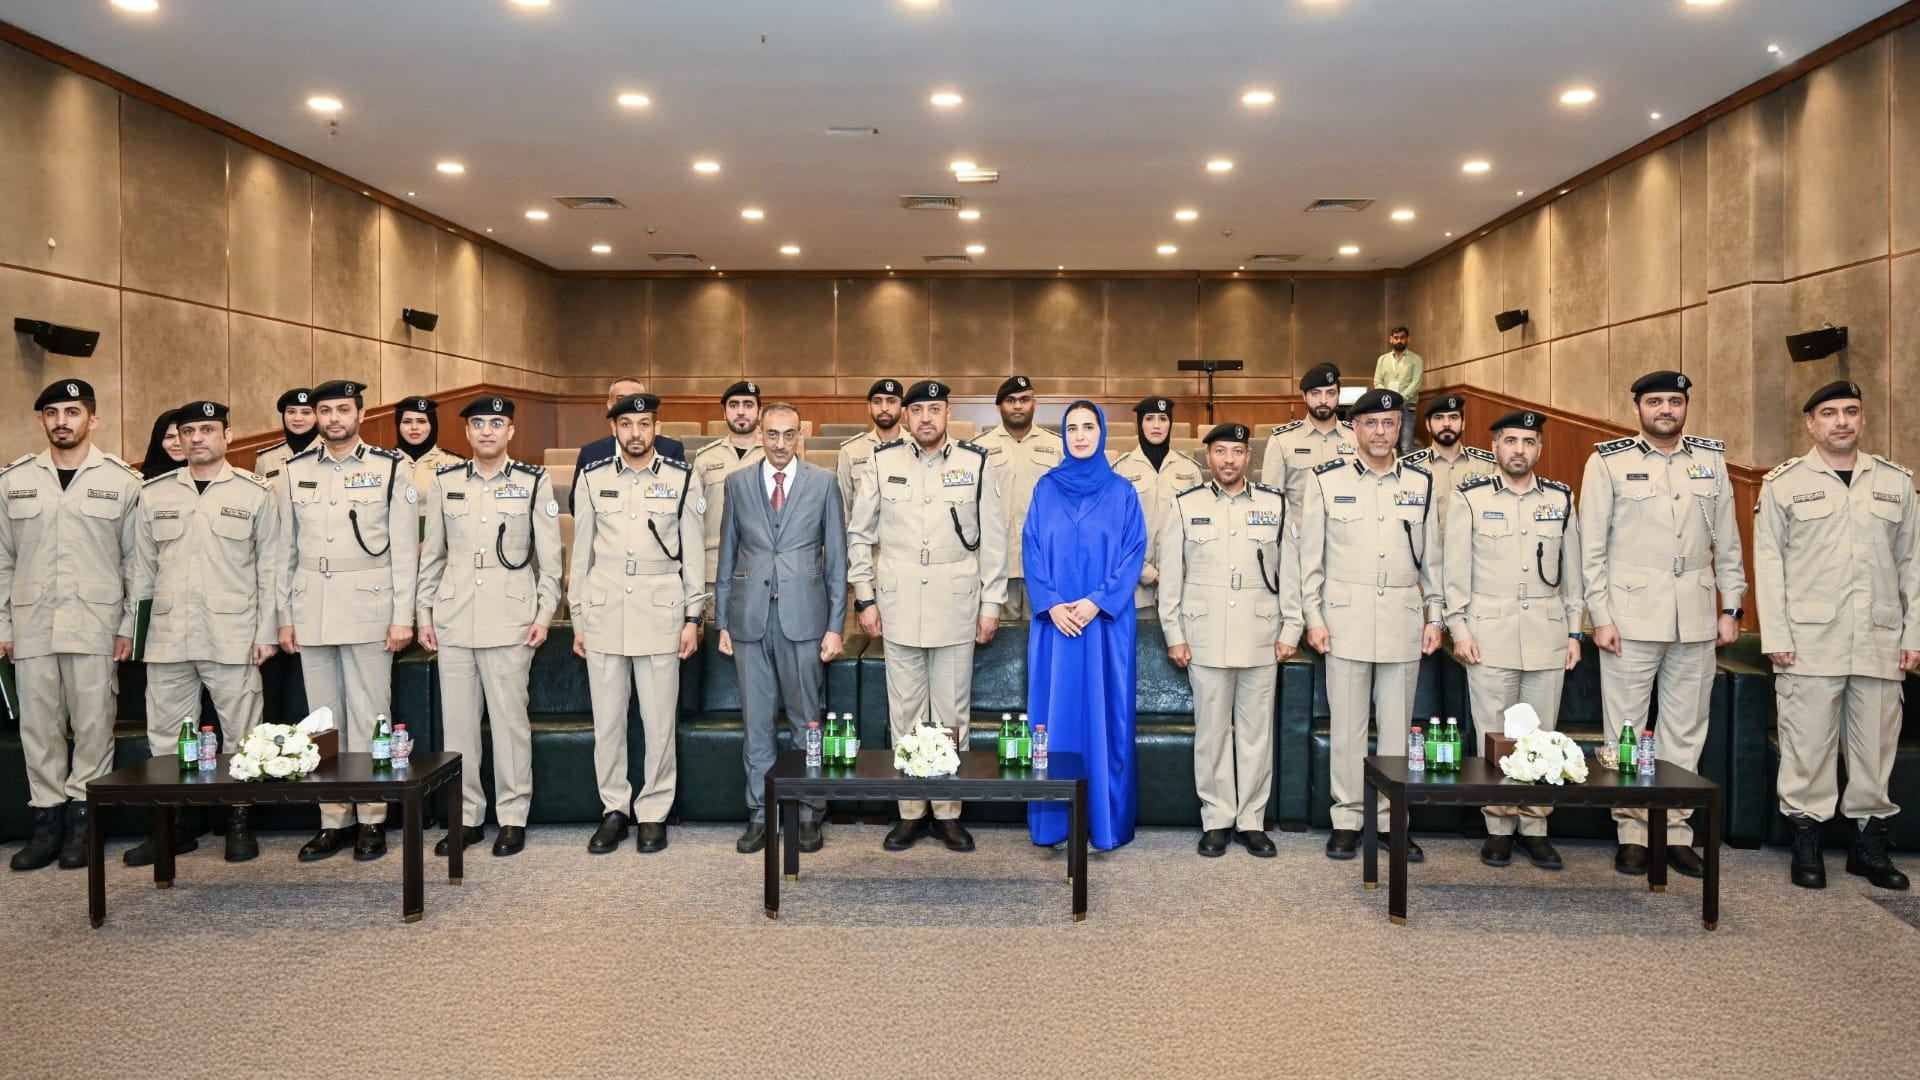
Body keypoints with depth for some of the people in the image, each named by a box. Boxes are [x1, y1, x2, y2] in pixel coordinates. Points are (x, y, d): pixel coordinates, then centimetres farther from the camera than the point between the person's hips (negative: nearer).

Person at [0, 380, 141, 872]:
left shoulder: (122, 480, 3)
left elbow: (134, 559, 3)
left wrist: (129, 624, -1)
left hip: (95, 623, -2)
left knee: (93, 723, 0)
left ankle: (82, 816, 10)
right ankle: (47, 817, 14)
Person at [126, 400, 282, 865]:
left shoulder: (255, 492, 2)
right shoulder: (154, 492, 10)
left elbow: (270, 566, 1)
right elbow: (143, 568, 13)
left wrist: (267, 631, -3)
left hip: (233, 638, -3)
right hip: (167, 636, 3)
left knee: (241, 734, 2)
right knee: (166, 736, 8)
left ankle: (240, 822, 13)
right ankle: (173, 825, 19)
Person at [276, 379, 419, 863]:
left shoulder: (390, 468, 1)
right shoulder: (294, 470, 10)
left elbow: (405, 548, -1)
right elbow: (286, 547, 12)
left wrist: (402, 616, -6)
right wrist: (285, 616, 8)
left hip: (368, 606, -3)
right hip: (311, 609, 3)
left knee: (368, 715, -1)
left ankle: (371, 819, 7)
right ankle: (332, 820, 15)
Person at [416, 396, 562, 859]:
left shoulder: (535, 481, 2)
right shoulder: (443, 481, 9)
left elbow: (549, 555, 2)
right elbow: (431, 553, 12)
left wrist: (544, 613, -3)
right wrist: (424, 614, 9)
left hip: (510, 618, -3)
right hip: (453, 618, 3)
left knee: (509, 718, 0)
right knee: (457, 720, 6)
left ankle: (512, 816, 11)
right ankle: (465, 816, 17)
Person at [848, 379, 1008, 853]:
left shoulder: (974, 464, 1)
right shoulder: (882, 463, 3)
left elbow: (993, 538, 4)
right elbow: (859, 535, 8)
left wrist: (991, 602, 1)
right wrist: (864, 598, 4)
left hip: (956, 607, -1)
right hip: (898, 607, 1)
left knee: (952, 713, 5)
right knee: (904, 713, 7)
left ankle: (948, 810, 17)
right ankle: (910, 811, 18)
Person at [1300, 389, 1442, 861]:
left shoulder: (1421, 482, 8)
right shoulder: (1327, 479, 2)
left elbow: (1431, 557, 11)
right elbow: (1311, 554, 2)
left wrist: (1435, 616, 7)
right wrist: (1314, 618, -3)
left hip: (1404, 621, 2)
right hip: (1346, 619, -2)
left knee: (1397, 724, 7)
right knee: (1347, 723, 2)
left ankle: (1393, 819, 17)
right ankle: (1347, 819, 12)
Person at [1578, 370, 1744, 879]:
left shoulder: (1711, 461, 10)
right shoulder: (1608, 462, 0)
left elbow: (1727, 543, 13)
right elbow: (1592, 547, -2)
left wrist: (1731, 607, 8)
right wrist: (1600, 616, -7)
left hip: (1696, 619, 3)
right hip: (1631, 615, -3)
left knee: (1686, 730, 8)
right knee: (1626, 728, 1)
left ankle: (1676, 831, 18)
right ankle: (1631, 832, 11)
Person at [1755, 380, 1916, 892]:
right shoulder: (1784, 483, 3)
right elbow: (1768, 562, 1)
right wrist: (1775, 636, -6)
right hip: (1810, 640, -2)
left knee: (1876, 743, 7)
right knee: (1807, 743, 0)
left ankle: (1869, 840, 19)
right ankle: (1806, 843, 9)